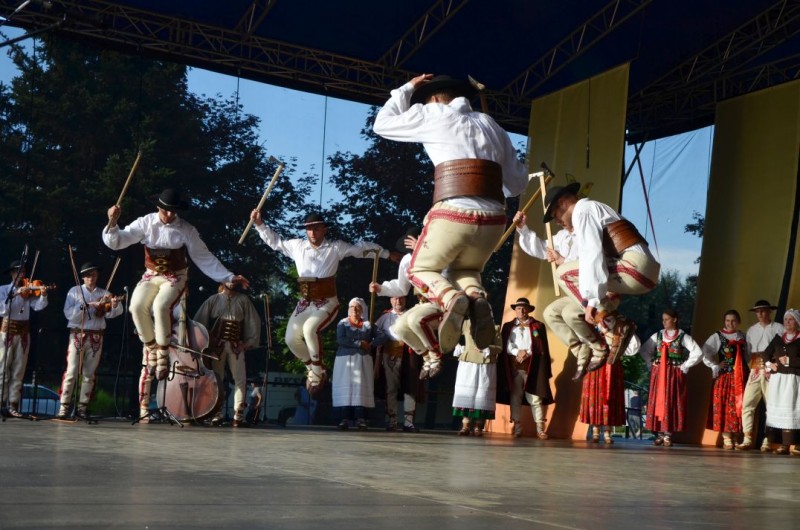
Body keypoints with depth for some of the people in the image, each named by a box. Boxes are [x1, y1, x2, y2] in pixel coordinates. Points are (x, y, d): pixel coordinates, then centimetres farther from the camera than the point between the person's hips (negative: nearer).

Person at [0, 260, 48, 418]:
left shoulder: (29, 291, 8)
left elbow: (38, 306, -8)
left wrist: (43, 295, -26)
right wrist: (15, 294, -21)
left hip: (24, 333, 3)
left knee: (18, 372, 4)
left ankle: (13, 406, 6)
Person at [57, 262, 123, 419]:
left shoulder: (104, 294, 9)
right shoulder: (75, 291, 5)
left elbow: (111, 313, -6)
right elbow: (68, 313, -6)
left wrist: (115, 305, -27)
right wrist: (85, 306, -18)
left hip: (96, 338, 2)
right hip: (77, 336, -2)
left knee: (89, 374, 4)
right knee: (71, 372, -8)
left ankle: (82, 408, 10)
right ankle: (64, 407, -5)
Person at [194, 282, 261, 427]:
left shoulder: (243, 300, 9)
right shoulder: (213, 300, 7)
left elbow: (253, 322, 8)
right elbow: (200, 321, 7)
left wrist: (248, 342, 3)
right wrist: (207, 340, 0)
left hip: (236, 346, 0)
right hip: (217, 345, 0)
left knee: (240, 379, -8)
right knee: (216, 378, 1)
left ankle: (238, 414, -8)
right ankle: (217, 413, 5)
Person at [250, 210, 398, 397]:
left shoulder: (336, 247, -2)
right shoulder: (297, 246, 6)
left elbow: (363, 248, 5)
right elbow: (274, 241, 18)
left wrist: (388, 254, 9)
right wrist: (260, 224, 6)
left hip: (327, 302, -5)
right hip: (305, 302, 5)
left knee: (310, 329, -32)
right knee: (291, 339, -9)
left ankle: (318, 372, -13)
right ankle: (312, 368, 19)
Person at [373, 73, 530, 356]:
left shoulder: (432, 114, 11)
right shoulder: (490, 124, 24)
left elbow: (382, 124, 25)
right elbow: (517, 184, 21)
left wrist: (406, 90, 34)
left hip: (453, 215, -4)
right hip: (493, 219, 4)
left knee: (421, 269, 22)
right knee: (465, 269, 31)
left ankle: (451, 297, -14)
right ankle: (476, 297, -6)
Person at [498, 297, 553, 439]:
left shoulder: (538, 326, 11)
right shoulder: (508, 326, 15)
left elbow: (542, 348, 4)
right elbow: (505, 346, 5)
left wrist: (527, 353, -9)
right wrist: (517, 352, -11)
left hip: (532, 367, -2)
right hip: (514, 367, 2)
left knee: (535, 398, -6)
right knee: (515, 397, 1)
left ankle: (540, 429, -6)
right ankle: (517, 427, 4)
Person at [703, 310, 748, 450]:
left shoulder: (742, 337, 11)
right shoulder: (717, 337, 1)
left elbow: (747, 355, 14)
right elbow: (706, 352, -8)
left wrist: (743, 366, -1)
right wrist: (716, 366, -9)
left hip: (741, 376, 3)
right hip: (724, 376, -3)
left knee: (739, 406, 2)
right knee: (724, 406, -5)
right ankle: (726, 438, -4)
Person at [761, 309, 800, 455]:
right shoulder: (778, 338, 13)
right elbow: (765, 353, 17)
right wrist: (769, 364, 1)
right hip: (777, 379, 5)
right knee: (777, 410, 3)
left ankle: (787, 444, -9)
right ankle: (781, 443, 7)